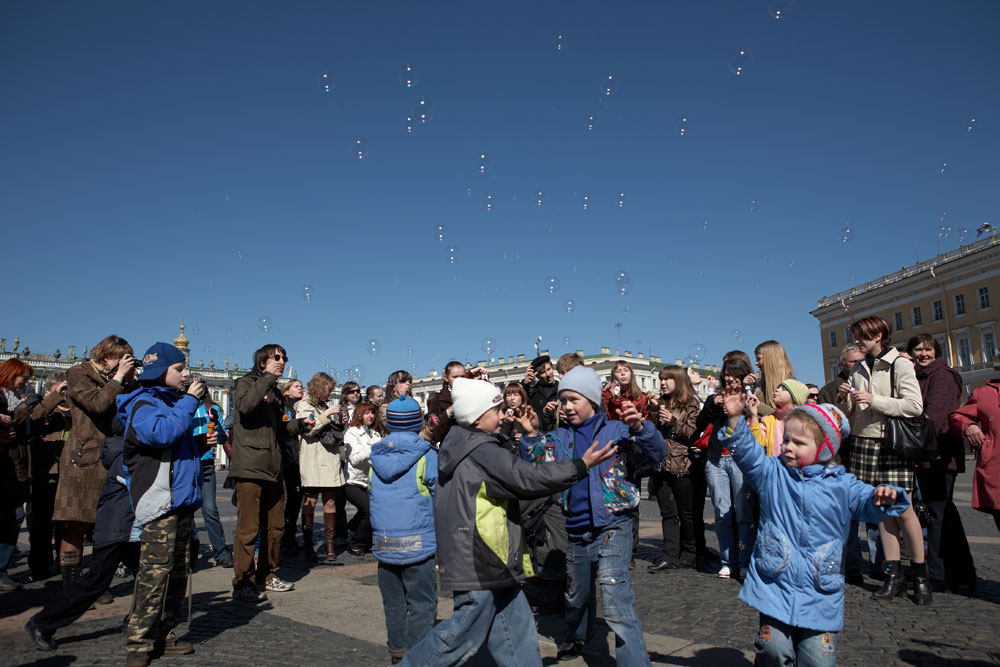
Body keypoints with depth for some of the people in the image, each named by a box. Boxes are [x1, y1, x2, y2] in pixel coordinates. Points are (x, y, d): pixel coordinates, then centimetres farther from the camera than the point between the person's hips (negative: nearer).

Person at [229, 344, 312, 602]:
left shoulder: (276, 393, 23)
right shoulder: (247, 382, 2)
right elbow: (245, 406, -22)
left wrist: (300, 424, 11)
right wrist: (267, 378, -19)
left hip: (272, 470, 8)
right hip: (249, 467, -8)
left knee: (275, 527, 12)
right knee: (248, 529, -6)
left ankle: (266, 576, 25)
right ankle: (242, 584, 4)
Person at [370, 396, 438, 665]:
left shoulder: (376, 456, 4)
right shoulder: (427, 456, -10)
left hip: (383, 545, 5)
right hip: (419, 543, -5)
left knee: (393, 604, 17)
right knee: (422, 605, 3)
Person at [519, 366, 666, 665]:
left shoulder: (616, 430, -6)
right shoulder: (558, 437, 5)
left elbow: (656, 454, -13)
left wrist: (640, 427, -30)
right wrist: (531, 436, -12)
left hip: (611, 527, -5)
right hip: (575, 530, 5)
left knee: (615, 600, -19)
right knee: (577, 594, 25)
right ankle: (577, 638, 52)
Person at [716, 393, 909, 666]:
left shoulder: (842, 485, 4)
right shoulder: (771, 473, 2)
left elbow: (866, 503, -1)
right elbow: (748, 452, -10)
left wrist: (881, 498, -24)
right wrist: (735, 419, -24)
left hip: (821, 592, 1)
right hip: (775, 585, 0)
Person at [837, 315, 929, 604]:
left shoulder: (900, 364, -3)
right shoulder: (858, 369, 15)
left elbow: (915, 406, -13)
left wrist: (874, 400, -17)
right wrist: (846, 398, -1)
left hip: (893, 442, -5)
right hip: (863, 442, 5)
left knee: (902, 509, -5)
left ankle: (920, 574, 11)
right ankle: (894, 574, 11)